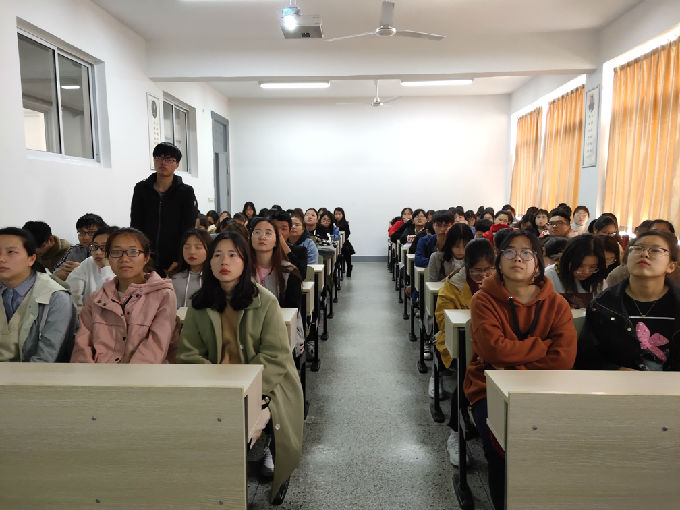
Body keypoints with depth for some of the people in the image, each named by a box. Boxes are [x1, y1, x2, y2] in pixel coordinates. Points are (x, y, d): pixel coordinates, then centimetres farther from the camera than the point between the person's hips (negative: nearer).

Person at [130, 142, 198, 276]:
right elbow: (135, 226, 6)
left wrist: (177, 262, -10)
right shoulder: (141, 189, 9)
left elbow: (188, 231, -2)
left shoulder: (186, 192, 2)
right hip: (146, 261, 2)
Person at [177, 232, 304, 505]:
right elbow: (188, 354, 1)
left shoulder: (265, 301, -5)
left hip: (265, 385, -2)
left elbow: (275, 356, -10)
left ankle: (276, 483, 17)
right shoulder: (199, 305, 5)